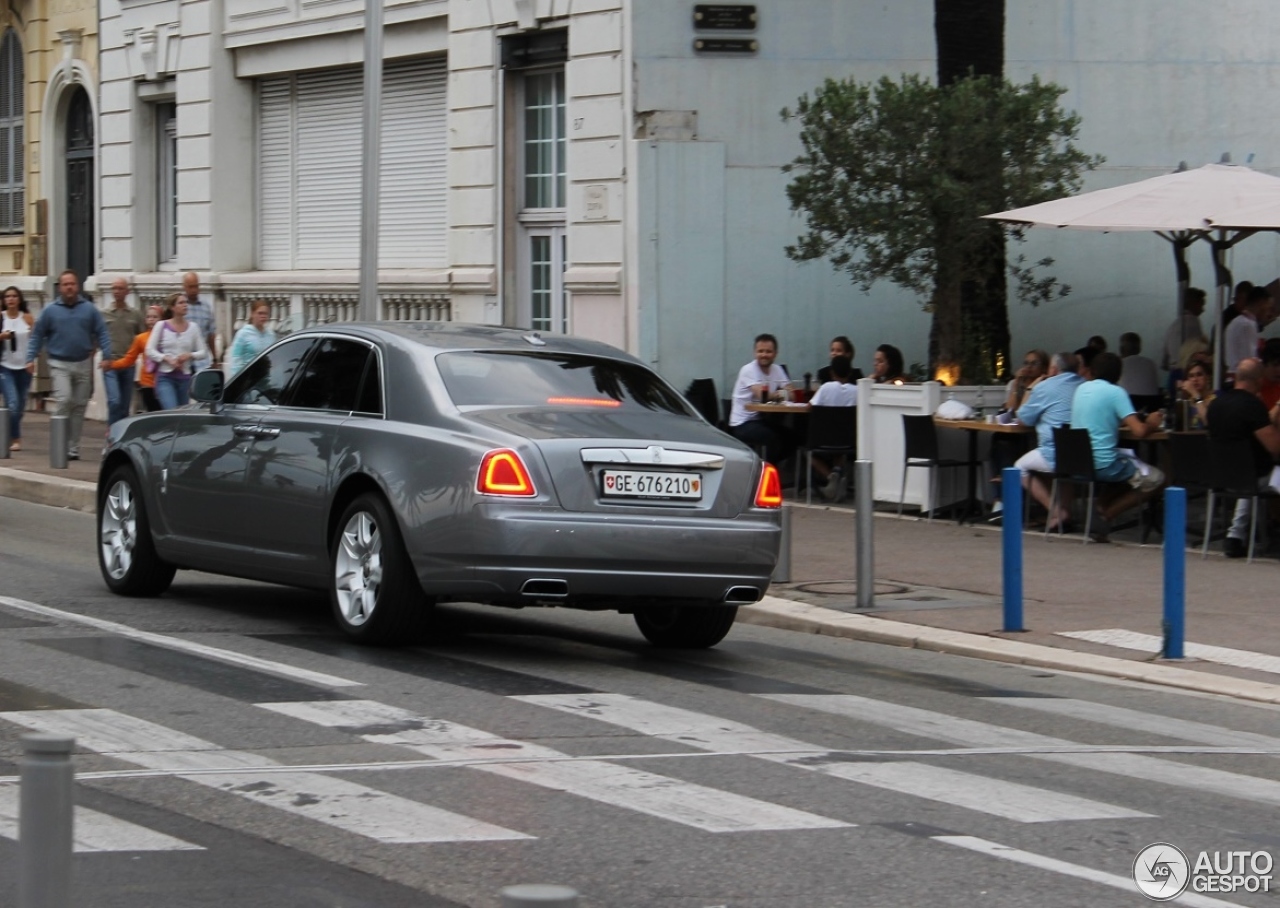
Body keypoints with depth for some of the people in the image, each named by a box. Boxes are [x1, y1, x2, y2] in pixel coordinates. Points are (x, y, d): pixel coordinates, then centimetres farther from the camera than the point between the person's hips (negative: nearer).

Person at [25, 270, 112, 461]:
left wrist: (107, 355, -8)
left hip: (83, 364, 2)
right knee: (63, 400, -18)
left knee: (79, 406, 6)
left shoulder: (89, 309, 4)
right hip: (60, 364, -2)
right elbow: (37, 336, 5)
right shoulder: (50, 311, 2)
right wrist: (31, 359, -4)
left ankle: (73, 448, 13)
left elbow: (102, 333, 4)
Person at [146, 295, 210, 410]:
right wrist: (167, 358, -16)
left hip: (185, 378, 3)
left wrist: (189, 355, -13)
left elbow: (203, 352, 7)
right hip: (165, 377, -3)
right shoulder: (162, 326, 1)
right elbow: (150, 350, -1)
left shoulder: (193, 327, 6)